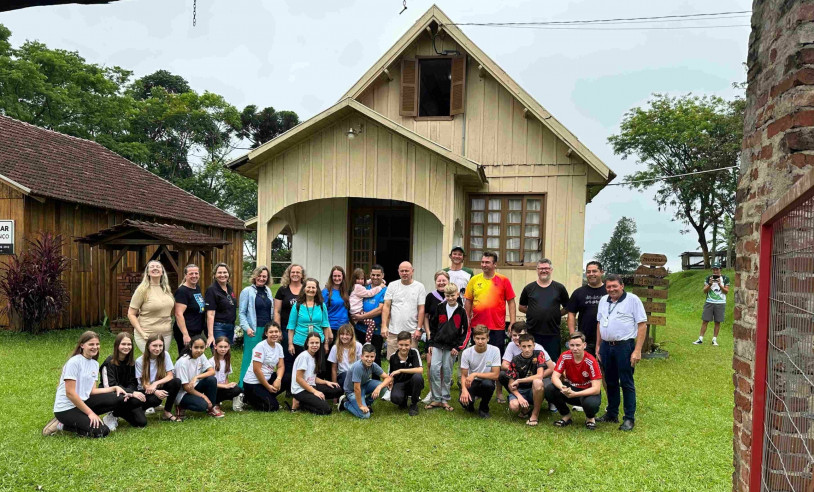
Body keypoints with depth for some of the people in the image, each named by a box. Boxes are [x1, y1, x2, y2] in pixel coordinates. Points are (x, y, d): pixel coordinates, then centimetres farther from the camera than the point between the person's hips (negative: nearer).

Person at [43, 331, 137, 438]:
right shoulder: (74, 362, -15)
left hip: (83, 402, 7)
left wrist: (114, 388, -7)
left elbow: (92, 390, 6)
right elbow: (70, 393, -19)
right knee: (101, 432, -21)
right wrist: (90, 412, -18)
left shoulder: (95, 364, 9)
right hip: (66, 409, -7)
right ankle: (62, 425, -4)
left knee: (119, 398, -11)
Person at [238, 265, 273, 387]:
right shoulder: (247, 291, -3)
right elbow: (242, 313, -5)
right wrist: (247, 328, -15)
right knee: (250, 358, -4)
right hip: (253, 330, -5)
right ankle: (244, 386, 4)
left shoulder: (268, 291, 13)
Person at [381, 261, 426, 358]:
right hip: (393, 331, 1)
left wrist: (419, 329, -6)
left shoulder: (419, 287, 3)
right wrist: (384, 326, -6)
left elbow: (421, 309, 0)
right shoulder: (392, 286, 7)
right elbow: (386, 307, 3)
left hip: (412, 332, -1)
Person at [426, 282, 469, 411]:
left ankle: (445, 399, 15)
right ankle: (436, 399, 1)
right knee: (434, 369, -8)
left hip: (451, 347, -1)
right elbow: (433, 327, 10)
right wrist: (431, 343, 6)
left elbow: (466, 331, 2)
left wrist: (458, 347, -4)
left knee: (447, 372, 5)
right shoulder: (440, 308, 5)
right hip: (437, 344, 1)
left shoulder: (461, 311, 0)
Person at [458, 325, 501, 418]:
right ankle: (469, 405, 11)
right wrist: (464, 389, -26)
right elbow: (463, 375, -5)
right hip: (471, 383, 0)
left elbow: (495, 375, -16)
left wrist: (475, 374, -25)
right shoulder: (467, 353, -10)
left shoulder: (494, 351, -14)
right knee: (464, 400, -31)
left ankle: (483, 408, -5)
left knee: (487, 383, -37)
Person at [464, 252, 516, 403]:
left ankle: (499, 392, 17)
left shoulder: (503, 281, -1)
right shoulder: (474, 280, 5)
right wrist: (467, 321, 5)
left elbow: (511, 302, 0)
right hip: (477, 326, 2)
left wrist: (512, 322, -6)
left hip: (497, 327, -2)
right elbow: (468, 301, 9)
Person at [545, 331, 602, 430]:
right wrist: (562, 388, -39)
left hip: (588, 391, -3)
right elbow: (555, 376, -16)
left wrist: (575, 394, -38)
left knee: (590, 403, -39)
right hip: (570, 388, 3)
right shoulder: (565, 356, -13)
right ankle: (566, 416, 2)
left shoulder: (591, 361, -22)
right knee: (549, 389, -25)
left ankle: (590, 418, 2)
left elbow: (596, 389, -25)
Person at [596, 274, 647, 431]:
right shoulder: (603, 300, 11)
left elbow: (642, 325, -10)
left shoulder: (632, 300, -7)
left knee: (626, 383, 0)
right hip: (606, 346, 6)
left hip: (624, 346, -6)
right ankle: (612, 414, 26)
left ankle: (630, 418, 10)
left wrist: (637, 350, -14)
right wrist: (598, 346, 14)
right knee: (610, 382, 14)